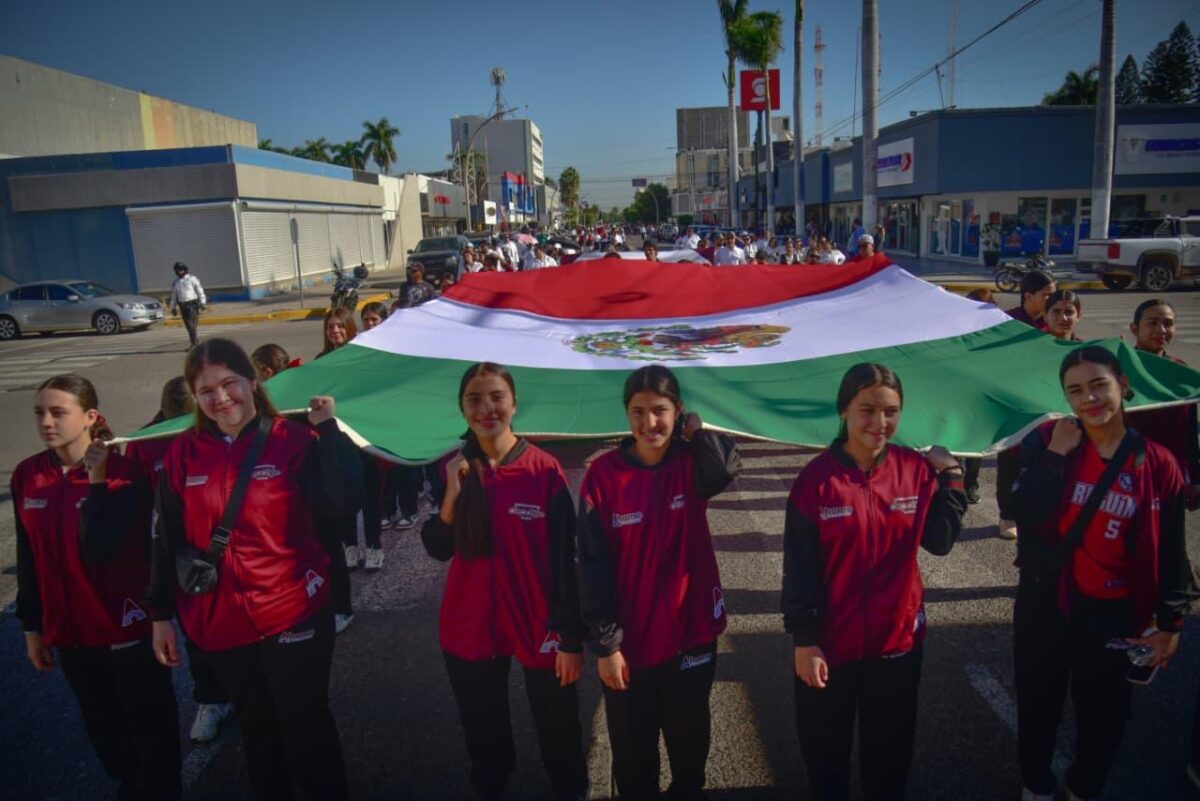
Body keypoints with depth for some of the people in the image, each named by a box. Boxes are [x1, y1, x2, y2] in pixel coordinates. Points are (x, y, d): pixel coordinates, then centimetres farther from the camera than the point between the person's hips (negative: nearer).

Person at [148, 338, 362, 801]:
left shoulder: (293, 441, -10)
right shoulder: (183, 454, 0)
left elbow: (344, 504, -24)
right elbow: (166, 541, 5)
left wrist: (328, 429, -24)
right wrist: (162, 615, 6)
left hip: (293, 614, -3)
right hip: (219, 622, 4)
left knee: (305, 729, 10)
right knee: (256, 730, 22)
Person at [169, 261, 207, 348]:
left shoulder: (192, 279, 0)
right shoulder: (175, 282, 15)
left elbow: (200, 291, -2)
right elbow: (173, 296, 19)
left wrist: (203, 302, -8)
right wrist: (173, 307, 16)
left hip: (192, 304, -5)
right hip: (183, 305, 6)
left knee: (191, 324, -14)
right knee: (188, 325, 7)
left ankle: (194, 343, -14)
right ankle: (195, 341, 17)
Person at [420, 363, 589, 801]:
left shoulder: (544, 469, -13)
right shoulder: (454, 469, -1)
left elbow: (564, 561, -11)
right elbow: (438, 550, -2)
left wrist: (571, 637, -12)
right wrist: (452, 494, -18)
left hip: (538, 625, -3)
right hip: (470, 625, 3)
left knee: (558, 733, 14)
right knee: (483, 732, 21)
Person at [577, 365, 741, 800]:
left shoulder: (692, 464, -6)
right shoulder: (603, 474, -12)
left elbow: (728, 466, -30)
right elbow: (593, 566, -10)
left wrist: (694, 428, -15)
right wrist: (605, 643, -10)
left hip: (690, 634, 1)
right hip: (629, 642, -1)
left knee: (690, 744, 21)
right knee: (632, 752, 17)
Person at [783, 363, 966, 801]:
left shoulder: (916, 469, -6)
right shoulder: (816, 479, -16)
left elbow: (940, 542, -3)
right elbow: (799, 569, -12)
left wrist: (951, 478, -8)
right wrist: (803, 640, -11)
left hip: (897, 638, 3)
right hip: (830, 642, -2)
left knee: (890, 746, 23)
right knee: (825, 748, 19)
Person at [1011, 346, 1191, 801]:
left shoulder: (1157, 464, -8)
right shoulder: (1047, 441, -10)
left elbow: (1170, 551, -1)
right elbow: (1026, 516, -21)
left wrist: (1171, 622, 2)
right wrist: (1056, 454, -23)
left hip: (1112, 611, 1)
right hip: (1044, 603, 0)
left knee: (1104, 708, 18)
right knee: (1038, 702, 16)